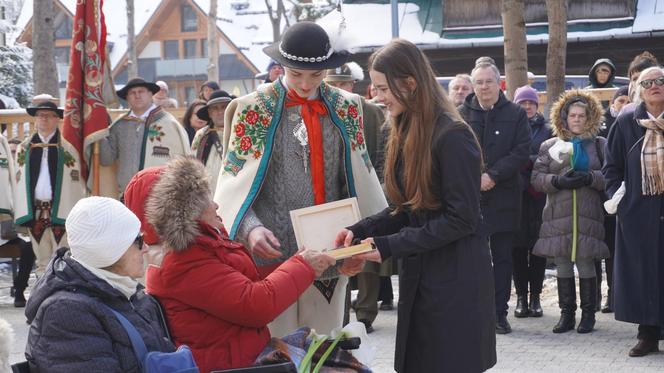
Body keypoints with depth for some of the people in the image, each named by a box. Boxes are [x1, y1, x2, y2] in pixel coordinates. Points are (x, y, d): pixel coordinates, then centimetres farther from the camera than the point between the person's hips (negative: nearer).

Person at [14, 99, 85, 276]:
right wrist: (22, 212, 4)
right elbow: (19, 181, 12)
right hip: (35, 211, 3)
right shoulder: (24, 148, 11)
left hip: (61, 209, -3)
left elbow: (76, 180, -1)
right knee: (42, 260, 9)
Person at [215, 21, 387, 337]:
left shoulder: (346, 108, 8)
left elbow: (360, 182, 10)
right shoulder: (254, 109, 0)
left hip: (330, 255, 3)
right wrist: (251, 229, -19)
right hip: (273, 252, -2)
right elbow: (233, 181, -2)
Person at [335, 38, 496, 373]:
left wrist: (390, 246, -20)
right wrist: (360, 230, -3)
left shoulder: (452, 136, -17)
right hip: (418, 276, 8)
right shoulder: (406, 134, 10)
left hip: (456, 281, -8)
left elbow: (461, 218, -19)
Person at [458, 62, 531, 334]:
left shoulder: (516, 115, 4)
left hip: (503, 197, 0)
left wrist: (493, 175, -14)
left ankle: (499, 313, 12)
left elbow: (521, 152, -5)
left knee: (502, 257, 5)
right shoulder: (462, 114, 6)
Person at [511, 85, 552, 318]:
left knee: (538, 246, 1)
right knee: (518, 246, 0)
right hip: (515, 194, 0)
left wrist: (527, 162, -10)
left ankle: (535, 296, 8)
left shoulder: (547, 130, 10)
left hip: (539, 196, 0)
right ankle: (521, 296, 7)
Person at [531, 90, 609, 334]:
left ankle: (588, 314, 8)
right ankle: (567, 314, 13)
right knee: (562, 266, 4)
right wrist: (558, 181, -11)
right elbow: (536, 178, 5)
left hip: (588, 215, -2)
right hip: (558, 215, 2)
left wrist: (589, 178, -14)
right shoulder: (550, 146, 11)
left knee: (586, 264, -3)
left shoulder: (599, 144, 8)